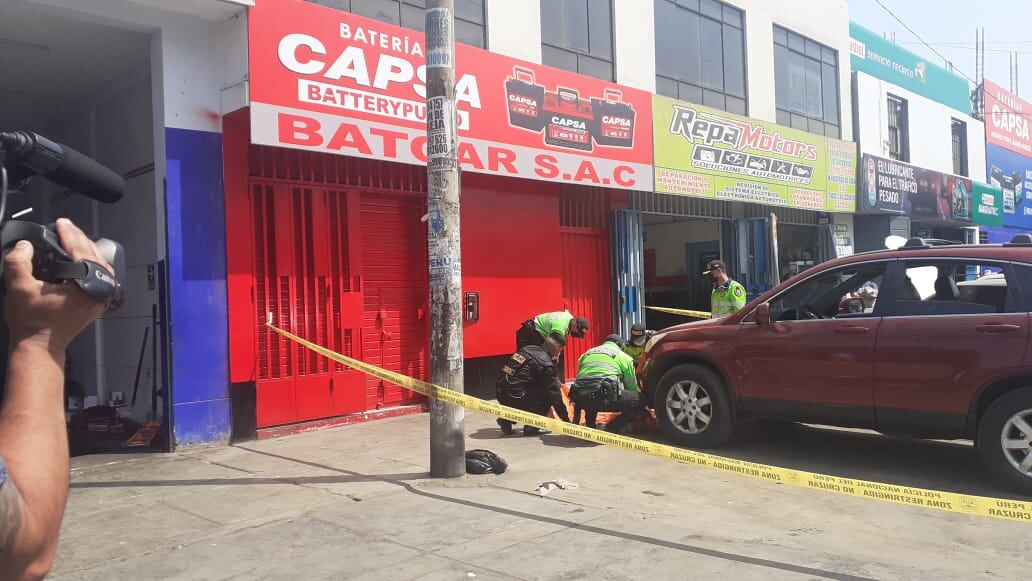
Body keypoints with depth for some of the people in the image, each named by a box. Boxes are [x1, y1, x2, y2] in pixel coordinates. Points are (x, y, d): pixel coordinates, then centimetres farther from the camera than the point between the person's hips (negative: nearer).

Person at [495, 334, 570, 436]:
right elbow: (555, 395, -6)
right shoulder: (546, 364, -8)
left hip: (500, 393, 8)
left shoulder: (527, 348, 13)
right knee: (547, 394, 5)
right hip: (514, 397, -8)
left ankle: (507, 420, 19)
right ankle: (531, 427, 2)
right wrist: (567, 421, 3)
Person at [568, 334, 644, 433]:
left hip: (580, 399, 6)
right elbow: (632, 387, 26)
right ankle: (611, 429, 0)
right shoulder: (624, 356, 20)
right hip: (603, 396, -6)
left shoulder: (586, 354, 33)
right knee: (640, 402, 10)